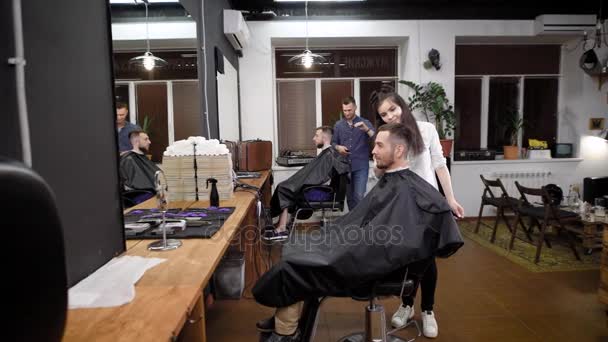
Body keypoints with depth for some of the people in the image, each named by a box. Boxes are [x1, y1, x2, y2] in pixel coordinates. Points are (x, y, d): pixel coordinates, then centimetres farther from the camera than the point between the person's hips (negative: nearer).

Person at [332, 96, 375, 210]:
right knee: (349, 196, 11)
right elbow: (333, 142, 15)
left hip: (361, 166, -3)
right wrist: (338, 147, -7)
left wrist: (366, 129, -26)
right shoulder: (338, 125, 8)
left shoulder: (365, 123, 0)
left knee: (359, 196, -11)